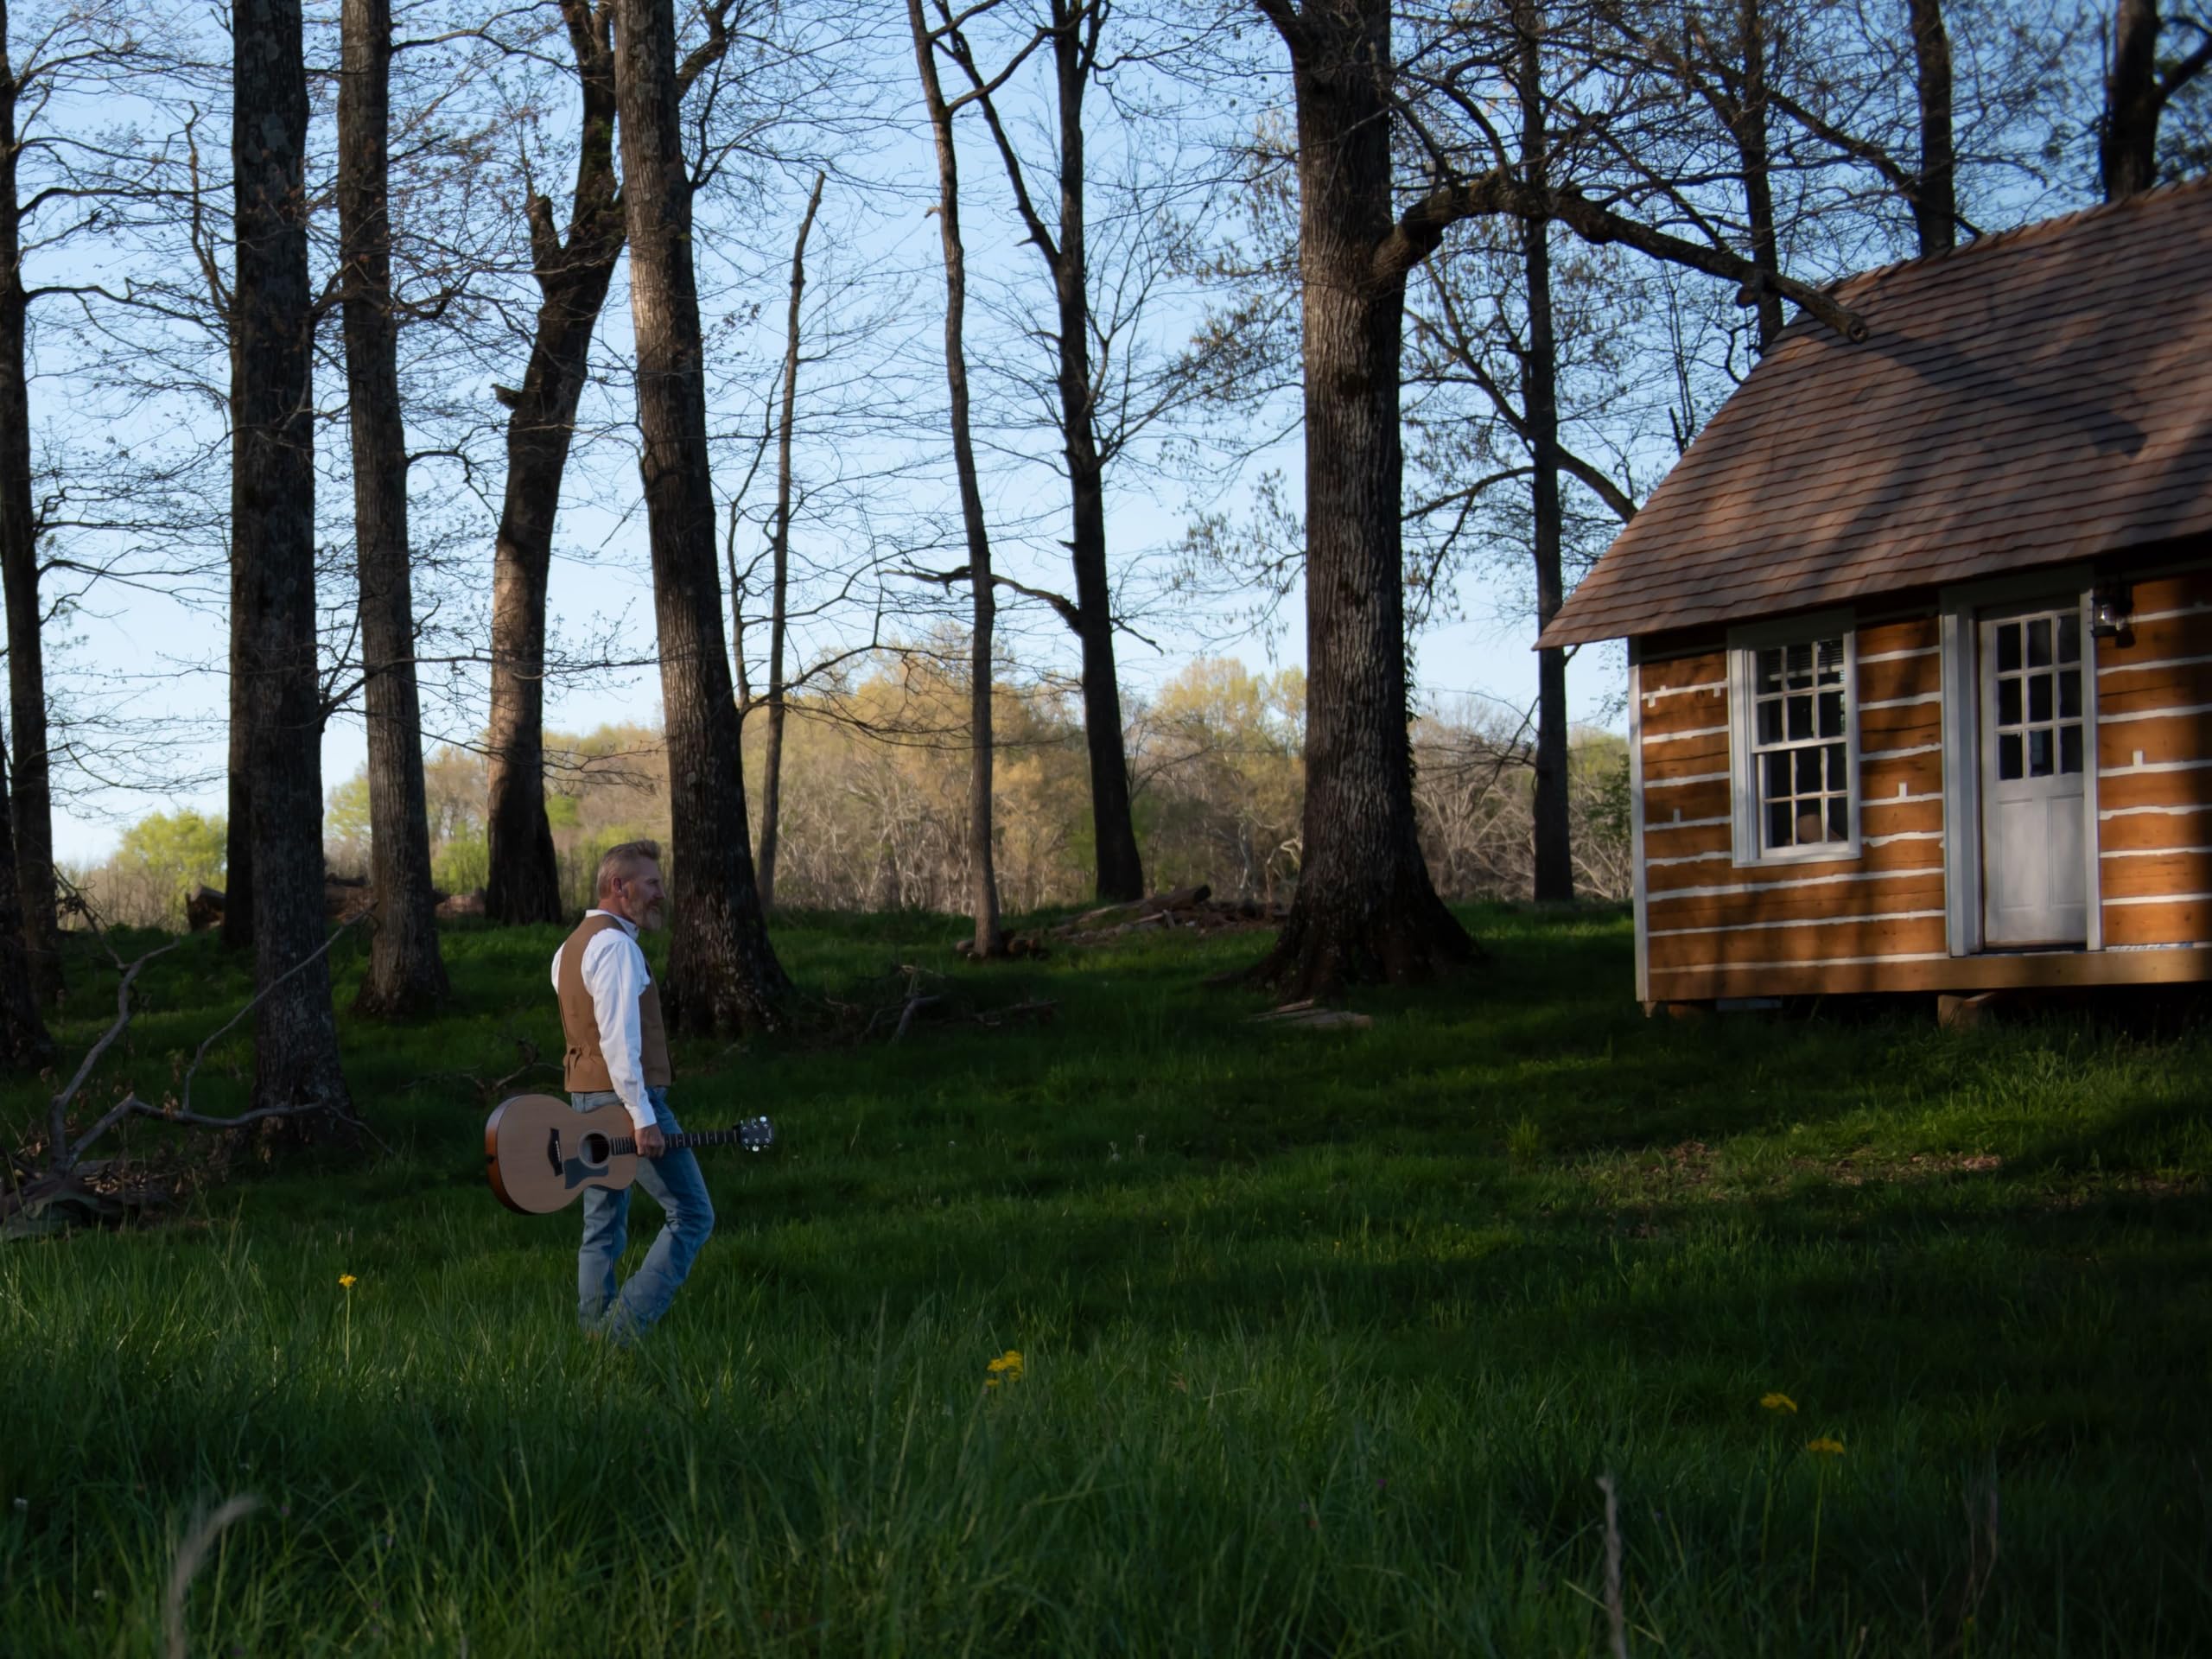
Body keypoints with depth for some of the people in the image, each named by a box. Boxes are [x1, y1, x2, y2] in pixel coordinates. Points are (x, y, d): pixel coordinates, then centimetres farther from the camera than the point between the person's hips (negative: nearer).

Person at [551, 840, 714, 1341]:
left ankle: (594, 1332, 12)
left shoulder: (570, 948, 17)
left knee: (603, 1227, 12)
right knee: (691, 1213, -6)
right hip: (624, 1097, -10)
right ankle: (627, 1323, -12)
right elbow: (619, 1039, -21)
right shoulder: (615, 945, -14)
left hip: (585, 1098, 10)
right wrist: (643, 1117, -22)